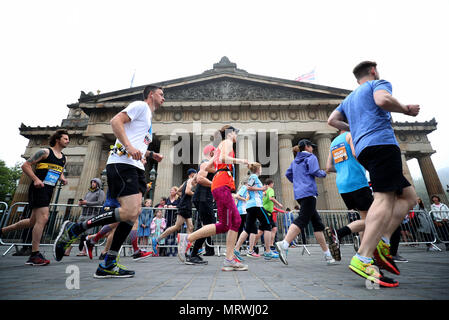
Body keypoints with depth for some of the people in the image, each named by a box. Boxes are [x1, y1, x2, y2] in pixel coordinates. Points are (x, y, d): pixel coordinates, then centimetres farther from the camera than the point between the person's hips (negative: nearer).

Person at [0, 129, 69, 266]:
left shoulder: (64, 158, 15)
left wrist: (62, 179, 5)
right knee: (43, 218, -14)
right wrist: (36, 179, -20)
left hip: (49, 191, 8)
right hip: (38, 188, -8)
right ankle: (34, 255, -7)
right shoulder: (45, 152, -6)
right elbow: (25, 165, -7)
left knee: (33, 221, 17)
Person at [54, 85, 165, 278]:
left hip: (135, 168, 10)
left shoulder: (148, 117, 31)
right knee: (130, 212, -21)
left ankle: (107, 265, 7)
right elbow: (115, 121, -11)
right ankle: (74, 229, -4)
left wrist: (150, 154, 22)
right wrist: (129, 146, -22)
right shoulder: (140, 105, 3)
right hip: (122, 164, -10)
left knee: (134, 214, 1)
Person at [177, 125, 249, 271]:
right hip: (222, 184, -10)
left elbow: (207, 167, 25)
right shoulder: (227, 142, 4)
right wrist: (239, 161, -6)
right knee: (224, 225, -9)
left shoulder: (220, 147, 29)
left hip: (220, 186, 10)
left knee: (236, 221, 5)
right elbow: (224, 158, -17)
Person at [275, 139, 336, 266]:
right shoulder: (311, 157, 2)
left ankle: (327, 255, 15)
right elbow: (315, 172, -10)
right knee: (302, 220, -16)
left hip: (298, 193, 9)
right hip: (308, 192, -8)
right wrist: (323, 173, 10)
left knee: (317, 222, 11)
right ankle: (283, 244, -29)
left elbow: (288, 174, 22)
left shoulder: (295, 161, 23)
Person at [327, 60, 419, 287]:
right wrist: (406, 109, 4)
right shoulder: (378, 83, 10)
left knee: (408, 196, 12)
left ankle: (382, 242, -2)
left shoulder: (349, 98, 32)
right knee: (384, 198, -18)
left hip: (363, 149, 8)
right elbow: (383, 100, -12)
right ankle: (362, 259, -26)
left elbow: (332, 120, 26)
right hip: (381, 142, -8)